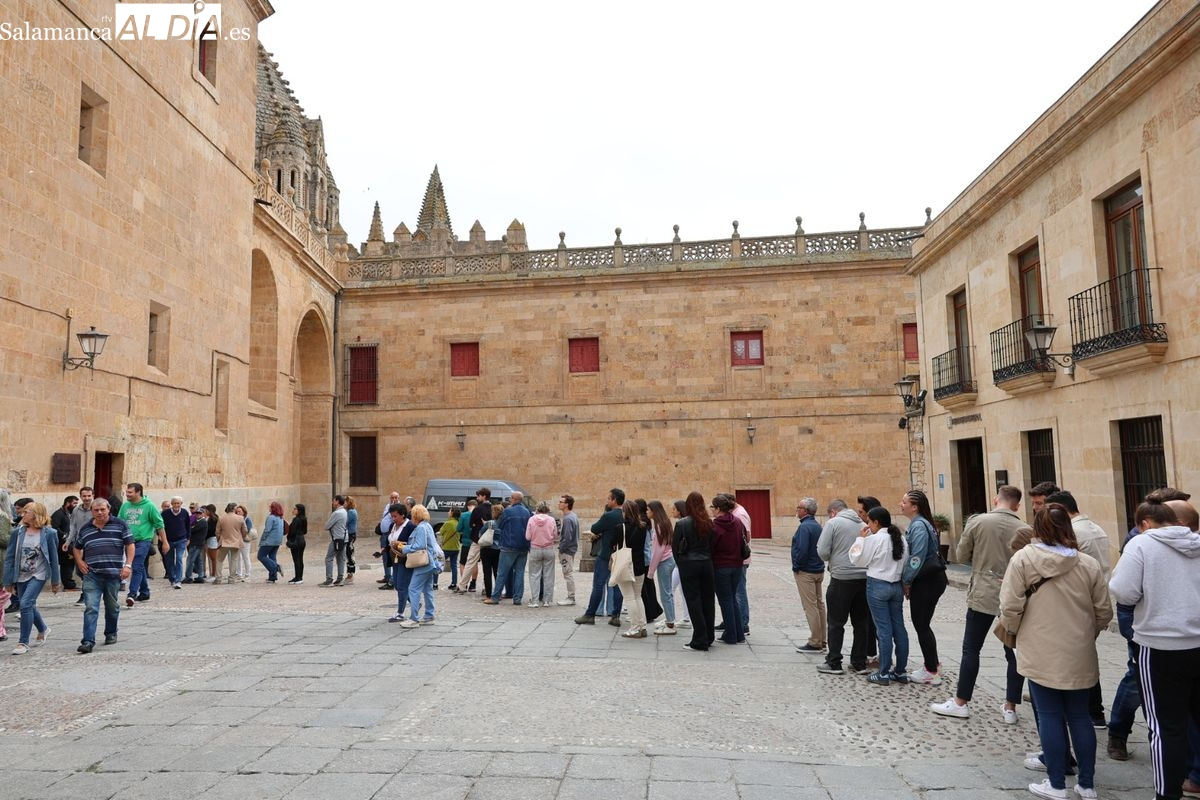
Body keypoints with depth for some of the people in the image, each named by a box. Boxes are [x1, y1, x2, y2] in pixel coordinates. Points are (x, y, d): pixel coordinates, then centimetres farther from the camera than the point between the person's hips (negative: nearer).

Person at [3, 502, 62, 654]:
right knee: (29, 606, 15)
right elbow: (9, 557, 2)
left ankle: (23, 642, -7)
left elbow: (54, 558, -2)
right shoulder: (18, 532, -2)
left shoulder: (49, 533, -9)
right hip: (21, 576, 5)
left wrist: (55, 581, 1)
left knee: (26, 604, -18)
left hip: (39, 575, -4)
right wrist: (8, 581, 0)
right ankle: (43, 629, 42)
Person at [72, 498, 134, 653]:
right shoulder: (85, 529, 10)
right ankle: (88, 642, -11)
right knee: (90, 608, -8)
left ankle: (111, 633, 31)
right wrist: (80, 562, 6)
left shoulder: (120, 524, 2)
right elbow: (76, 548, 25)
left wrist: (128, 565, -8)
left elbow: (130, 545, 1)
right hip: (92, 575, 1)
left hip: (114, 574, -1)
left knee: (112, 607, 12)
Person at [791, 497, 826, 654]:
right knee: (819, 604, 13)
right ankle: (821, 641, 19)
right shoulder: (817, 526, 11)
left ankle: (814, 643, 0)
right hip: (818, 570, 9)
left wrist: (796, 566, -12)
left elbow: (802, 550, -25)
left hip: (805, 572, -9)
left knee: (810, 607, -4)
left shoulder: (805, 526, -18)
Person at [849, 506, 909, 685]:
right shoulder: (901, 539, 6)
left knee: (884, 630, -3)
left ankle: (883, 674, 4)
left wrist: (860, 539, 1)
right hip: (897, 585, 6)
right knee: (899, 628, 11)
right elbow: (905, 563, 9)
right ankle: (901, 671, 18)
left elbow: (858, 560, -6)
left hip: (877, 585, -6)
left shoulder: (873, 539, -15)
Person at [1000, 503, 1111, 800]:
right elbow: (1104, 612, 3)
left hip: (1041, 655, -3)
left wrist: (1015, 630, 7)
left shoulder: (1022, 559, -11)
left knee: (1050, 716, 7)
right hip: (1080, 656, 3)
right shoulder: (1089, 564, -3)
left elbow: (1010, 608, -14)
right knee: (1080, 716, 15)